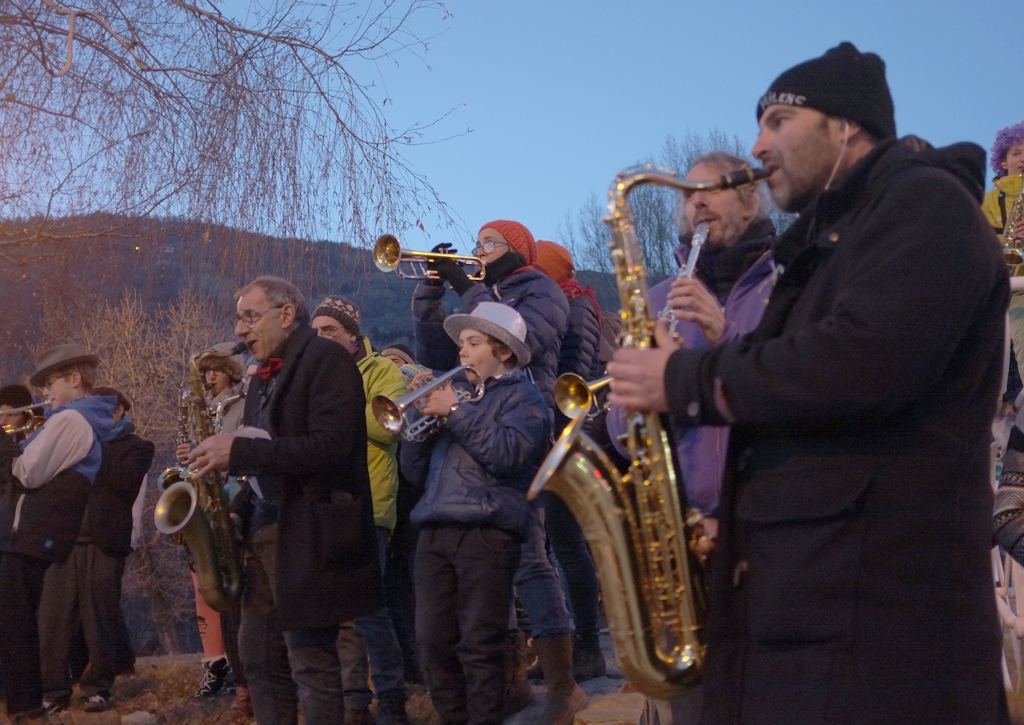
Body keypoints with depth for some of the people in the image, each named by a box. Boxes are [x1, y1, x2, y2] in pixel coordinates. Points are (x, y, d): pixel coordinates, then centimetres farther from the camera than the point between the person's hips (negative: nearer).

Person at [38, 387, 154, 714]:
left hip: (102, 543, -4)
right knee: (52, 622, -2)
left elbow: (125, 482, -11)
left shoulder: (136, 447, 9)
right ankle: (53, 691, 3)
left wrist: (94, 447, -6)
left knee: (99, 622, 0)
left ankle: (97, 689, 9)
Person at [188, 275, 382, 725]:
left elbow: (330, 448, -22)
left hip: (306, 534, -9)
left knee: (312, 665, -6)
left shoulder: (327, 360, -9)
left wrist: (238, 451, -22)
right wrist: (237, 509, 5)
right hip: (262, 533, 9)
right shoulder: (264, 378, 18)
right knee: (258, 659, 12)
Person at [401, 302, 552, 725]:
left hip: (487, 532, -6)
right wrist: (419, 411, 6)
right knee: (433, 641, 2)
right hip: (435, 531, 6)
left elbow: (509, 453, -16)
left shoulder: (521, 397, 6)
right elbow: (415, 470, 20)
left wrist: (454, 412, -11)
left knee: (479, 644, -7)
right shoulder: (458, 391, 25)